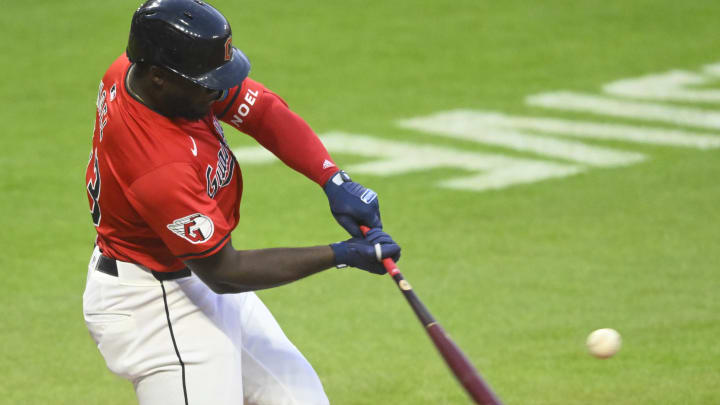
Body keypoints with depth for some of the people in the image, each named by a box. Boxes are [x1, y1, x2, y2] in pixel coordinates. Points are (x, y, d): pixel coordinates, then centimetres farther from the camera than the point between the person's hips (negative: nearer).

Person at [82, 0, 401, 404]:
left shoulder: (146, 66, -12)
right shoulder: (159, 169, -35)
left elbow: (266, 111, -7)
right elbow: (223, 272, -26)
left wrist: (334, 181, -22)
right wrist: (342, 255, -25)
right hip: (151, 306, -10)